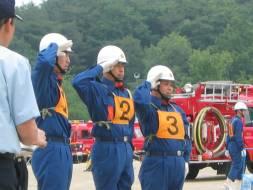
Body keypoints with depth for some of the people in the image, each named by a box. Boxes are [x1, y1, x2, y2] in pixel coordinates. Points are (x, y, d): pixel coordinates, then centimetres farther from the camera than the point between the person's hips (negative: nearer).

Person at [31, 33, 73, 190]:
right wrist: (55, 46, -14)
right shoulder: (44, 79, -10)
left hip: (63, 149, 10)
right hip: (50, 149, -10)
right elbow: (44, 61, -30)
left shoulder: (57, 82, 18)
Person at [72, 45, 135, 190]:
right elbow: (79, 82, -28)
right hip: (107, 149, -8)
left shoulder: (126, 93, 16)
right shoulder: (98, 89, -8)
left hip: (126, 149, 8)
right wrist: (99, 69, -17)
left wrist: (129, 145, 18)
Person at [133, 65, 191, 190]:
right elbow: (140, 100, -30)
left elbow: (186, 137, 19)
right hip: (157, 162, -7)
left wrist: (185, 160, 10)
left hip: (177, 163, 7)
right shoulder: (148, 107, -5)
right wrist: (147, 84, -11)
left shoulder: (177, 110, 15)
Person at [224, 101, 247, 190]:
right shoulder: (238, 121, -15)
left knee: (239, 165, 12)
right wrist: (242, 148, -21)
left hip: (231, 146, 10)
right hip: (236, 146, -10)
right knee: (236, 165, -7)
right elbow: (238, 136, -22)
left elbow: (229, 135, 18)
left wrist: (227, 148, 20)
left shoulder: (232, 120, 16)